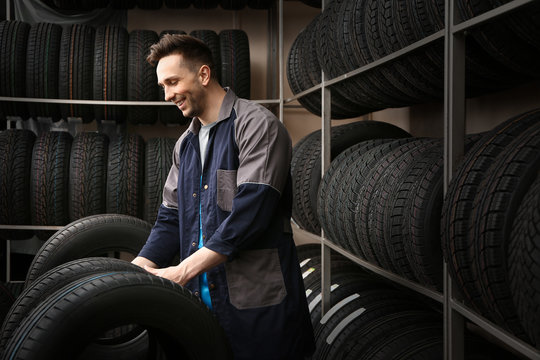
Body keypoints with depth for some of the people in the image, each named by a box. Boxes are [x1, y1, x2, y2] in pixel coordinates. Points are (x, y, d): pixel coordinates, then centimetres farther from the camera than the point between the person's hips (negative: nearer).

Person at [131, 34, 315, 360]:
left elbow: (249, 213, -18)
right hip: (201, 301, 7)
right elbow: (171, 219, 14)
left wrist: (183, 272, -19)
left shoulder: (257, 125, -9)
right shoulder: (186, 144, 16)